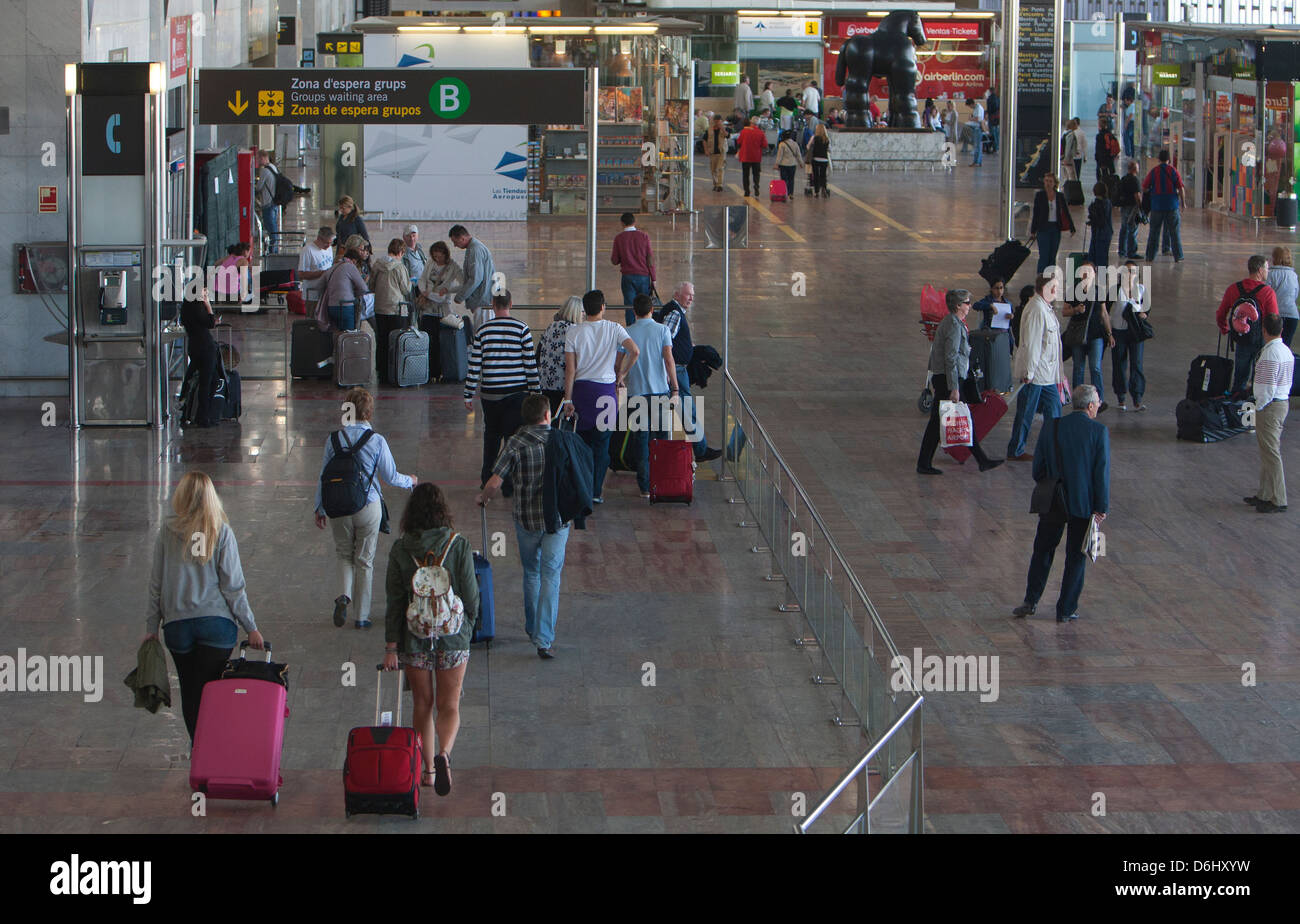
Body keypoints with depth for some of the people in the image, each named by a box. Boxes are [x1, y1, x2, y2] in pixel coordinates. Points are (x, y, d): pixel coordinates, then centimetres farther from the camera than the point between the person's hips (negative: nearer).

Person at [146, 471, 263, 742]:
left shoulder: (167, 531, 0)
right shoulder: (221, 532, -4)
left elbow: (156, 583, 4)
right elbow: (233, 586, -4)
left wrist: (151, 626, 12)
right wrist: (251, 627, 4)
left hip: (177, 625, 1)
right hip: (218, 623, -1)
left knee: (189, 694, 12)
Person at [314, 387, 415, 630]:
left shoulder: (334, 439, -6)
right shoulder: (376, 441, -12)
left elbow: (324, 476, 0)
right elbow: (390, 476, -3)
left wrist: (320, 509, 12)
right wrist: (409, 481, 19)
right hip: (368, 507, -1)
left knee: (344, 554, 20)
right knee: (365, 560, 11)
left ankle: (345, 594, -6)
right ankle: (362, 616, 16)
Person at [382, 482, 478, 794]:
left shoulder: (400, 549, -6)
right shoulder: (459, 546, -9)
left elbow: (394, 599, -5)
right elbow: (471, 595, -4)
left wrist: (391, 645, -1)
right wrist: (468, 628, 14)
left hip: (414, 638, 1)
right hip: (453, 638, -1)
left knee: (423, 705, 16)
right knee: (449, 706, 8)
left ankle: (428, 770, 22)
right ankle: (443, 754, -19)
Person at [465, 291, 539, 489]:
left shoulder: (482, 331, -1)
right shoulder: (522, 329, -5)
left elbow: (474, 366, 0)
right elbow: (531, 364, -5)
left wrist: (468, 395, 7)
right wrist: (534, 391, 3)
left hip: (490, 394, 2)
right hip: (517, 392, -2)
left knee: (491, 435, 16)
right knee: (513, 435, 3)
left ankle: (487, 479, 21)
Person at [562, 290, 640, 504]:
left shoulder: (573, 332, -2)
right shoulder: (614, 329, -2)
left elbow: (570, 369, -3)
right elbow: (635, 351, -15)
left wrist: (568, 399, 0)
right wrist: (621, 374, 0)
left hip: (581, 388, 1)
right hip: (606, 388, -1)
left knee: (582, 440, 13)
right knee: (602, 442, 4)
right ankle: (595, 492, 2)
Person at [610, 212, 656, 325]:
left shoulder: (619, 238, -1)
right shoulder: (644, 236, -1)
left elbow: (615, 261, 1)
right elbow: (650, 259, -2)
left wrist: (611, 254, 23)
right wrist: (653, 279, 4)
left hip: (628, 277, 0)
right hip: (643, 276, 0)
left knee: (629, 307, 2)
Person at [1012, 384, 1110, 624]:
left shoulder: (1051, 427, -3)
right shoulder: (1099, 431, -11)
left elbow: (1038, 466, 2)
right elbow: (1102, 471, -11)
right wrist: (1101, 507, -6)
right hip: (1084, 504, -2)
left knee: (1042, 550, 18)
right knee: (1076, 557, 9)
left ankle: (1031, 601, 16)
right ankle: (1066, 610, 11)